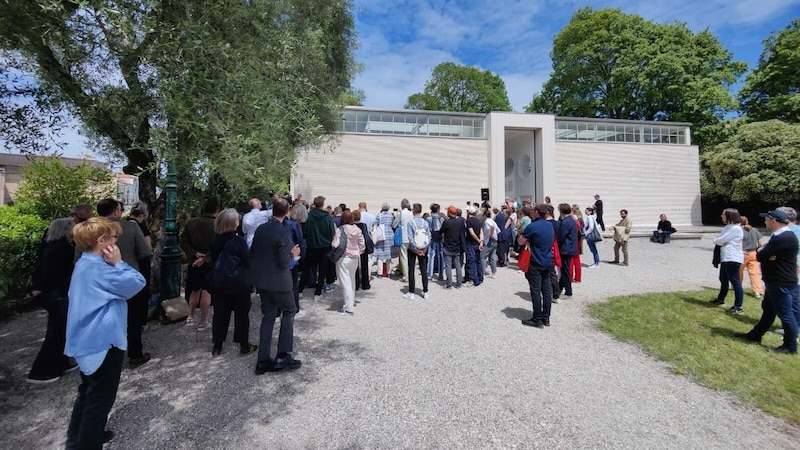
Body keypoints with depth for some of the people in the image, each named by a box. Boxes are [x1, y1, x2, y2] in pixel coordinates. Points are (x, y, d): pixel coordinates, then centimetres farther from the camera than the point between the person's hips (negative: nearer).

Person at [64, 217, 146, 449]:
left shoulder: (84, 264, 6)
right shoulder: (99, 269, -25)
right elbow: (137, 282, -23)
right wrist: (119, 262, -20)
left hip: (88, 340, 11)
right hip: (102, 342, -11)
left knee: (89, 392, 27)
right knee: (100, 398, 6)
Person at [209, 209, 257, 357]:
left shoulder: (215, 240, -2)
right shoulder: (239, 241, -19)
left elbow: (214, 258, 10)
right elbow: (248, 261, -12)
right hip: (239, 282, -5)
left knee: (220, 312, 14)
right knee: (241, 313, 8)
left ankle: (217, 346, 24)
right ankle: (244, 345, 17)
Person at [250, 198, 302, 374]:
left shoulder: (260, 229, 3)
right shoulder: (284, 231, -19)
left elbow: (252, 253, 9)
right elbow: (284, 262, -20)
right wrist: (293, 253, -1)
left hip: (261, 280, 7)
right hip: (278, 281, -6)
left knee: (268, 316, 14)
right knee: (289, 312, 11)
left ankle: (263, 361, 19)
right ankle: (283, 355, 8)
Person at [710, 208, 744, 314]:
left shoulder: (736, 228, -14)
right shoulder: (727, 227, 16)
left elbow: (719, 240, -17)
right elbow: (716, 240, 13)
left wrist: (717, 240, 4)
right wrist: (722, 242, -7)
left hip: (732, 259, -10)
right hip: (725, 258, 10)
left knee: (735, 282, -7)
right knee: (723, 280, 22)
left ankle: (738, 307, -4)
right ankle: (720, 299, 38)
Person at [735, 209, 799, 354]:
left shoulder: (784, 238, -23)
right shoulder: (779, 236, 12)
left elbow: (760, 256, -23)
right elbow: (763, 250, 11)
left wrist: (762, 252, -2)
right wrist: (766, 253, -11)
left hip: (782, 284, -11)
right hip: (774, 282, 11)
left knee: (786, 314, 2)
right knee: (768, 310, 19)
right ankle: (756, 335, 31)